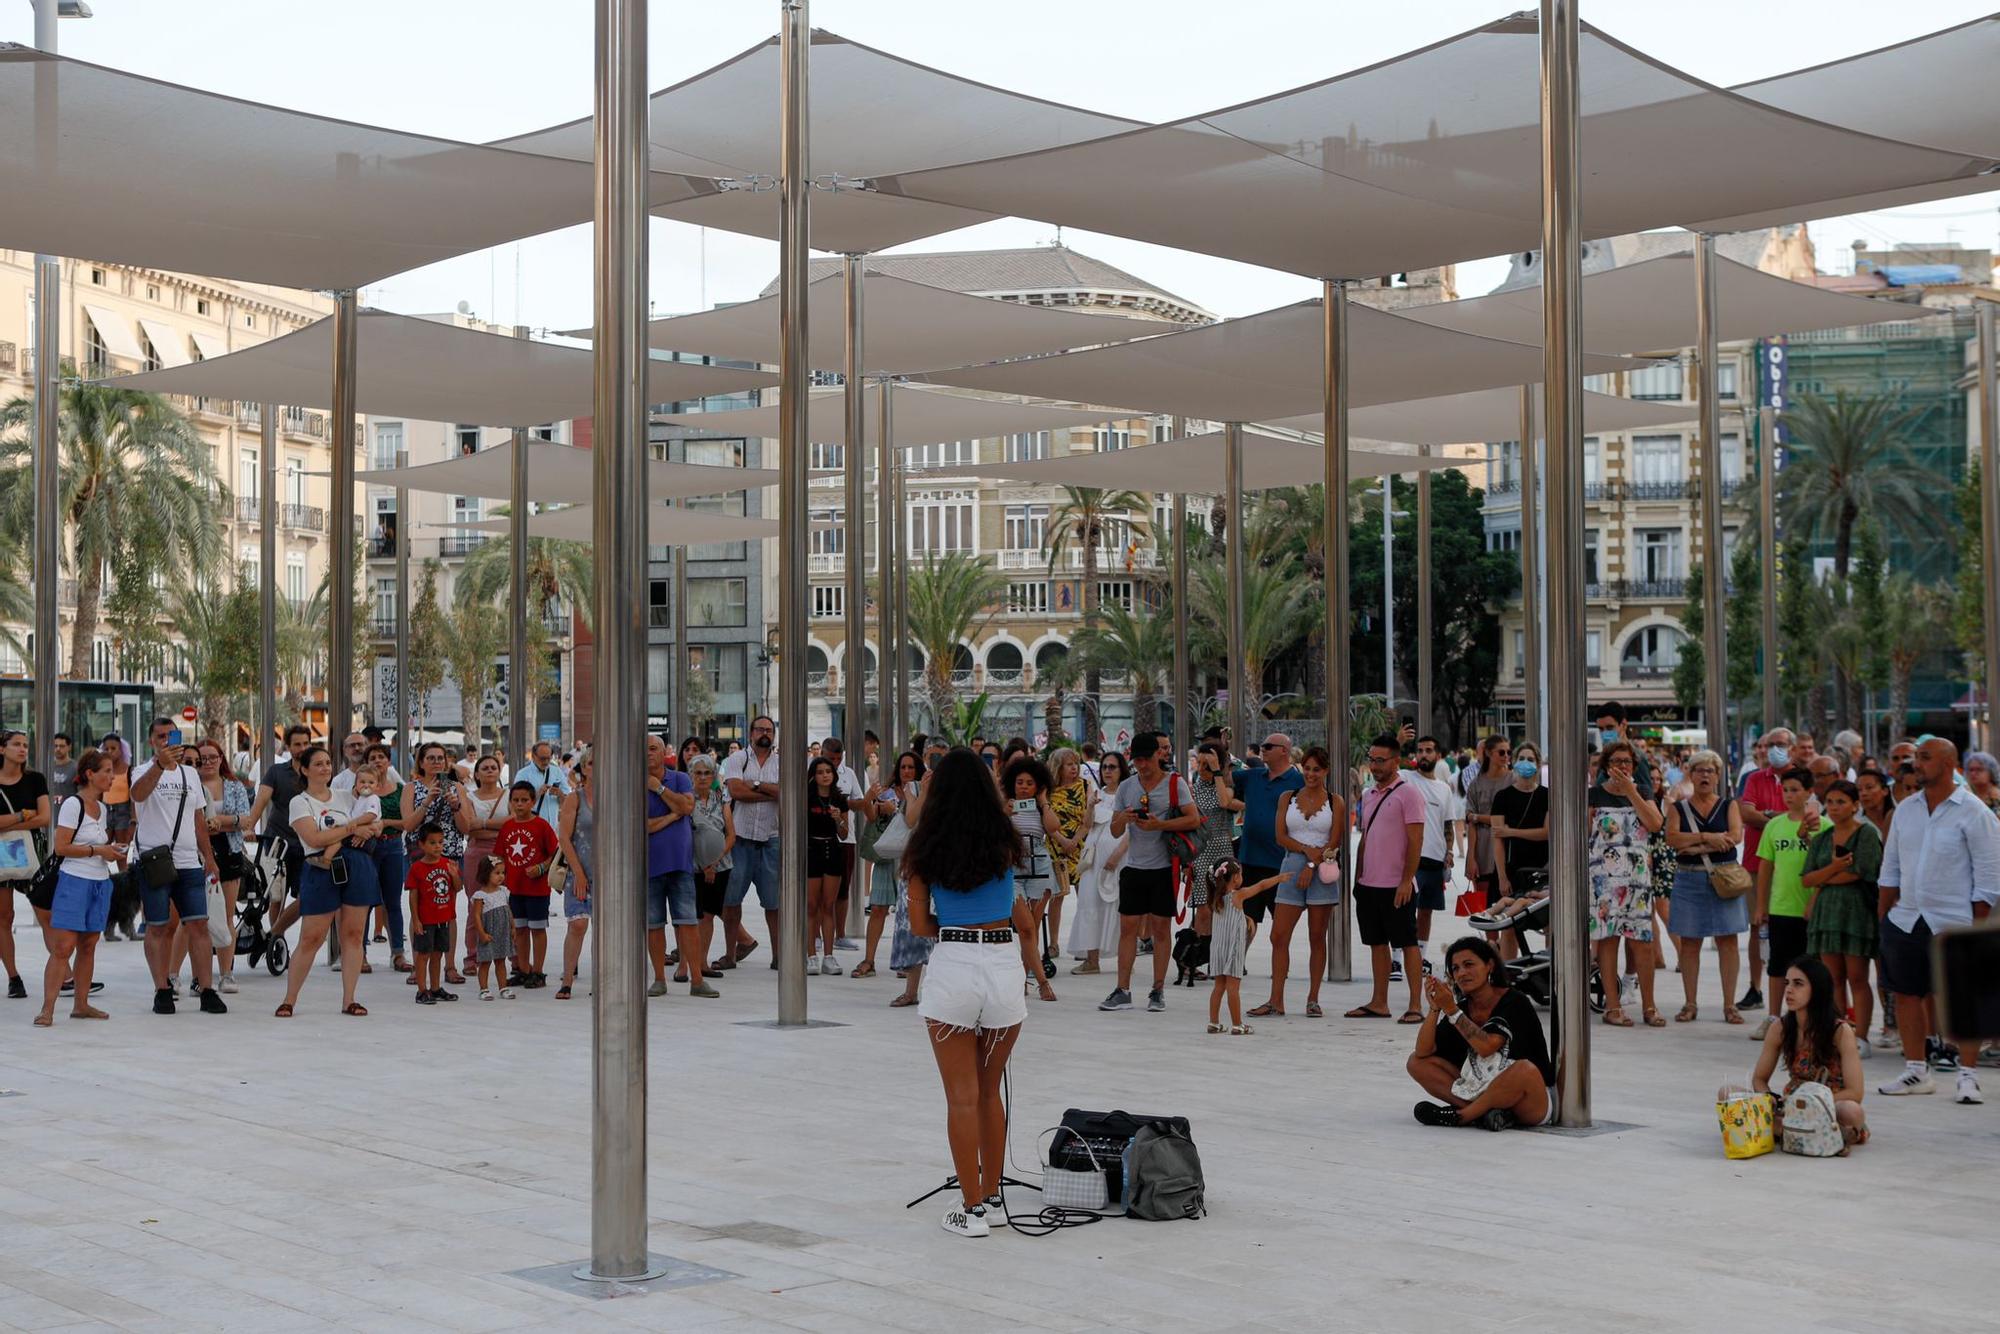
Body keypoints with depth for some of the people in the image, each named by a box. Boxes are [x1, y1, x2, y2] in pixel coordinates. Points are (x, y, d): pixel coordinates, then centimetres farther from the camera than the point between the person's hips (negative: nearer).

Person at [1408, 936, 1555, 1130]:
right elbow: (1423, 1052, -6)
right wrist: (1434, 1008, -18)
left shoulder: (1514, 1002, -14)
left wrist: (1451, 1010, -26)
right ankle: (1483, 1112, -21)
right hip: (1483, 1091, 6)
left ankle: (1460, 1115, -20)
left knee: (1524, 1069, -40)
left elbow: (1486, 1047, -28)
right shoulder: (1462, 1008, 2)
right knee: (1416, 1062, -3)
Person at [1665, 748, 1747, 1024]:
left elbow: (1735, 836, -8)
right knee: (1689, 942, 1)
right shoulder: (1678, 808, 9)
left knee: (1727, 941, -2)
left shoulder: (1729, 805, 9)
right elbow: (1672, 839, -8)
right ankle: (1690, 1004, 8)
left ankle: (1729, 1005, 1)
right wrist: (1707, 838, -16)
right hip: (1689, 880, 0)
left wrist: (1697, 847, -13)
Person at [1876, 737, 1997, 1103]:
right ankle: (1916, 1071, 18)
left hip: (1954, 924, -5)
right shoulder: (1905, 809, 10)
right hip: (1905, 919, 5)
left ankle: (1967, 1075, 9)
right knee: (1906, 994, 8)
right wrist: (1883, 916, 11)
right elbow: (1891, 867, 15)